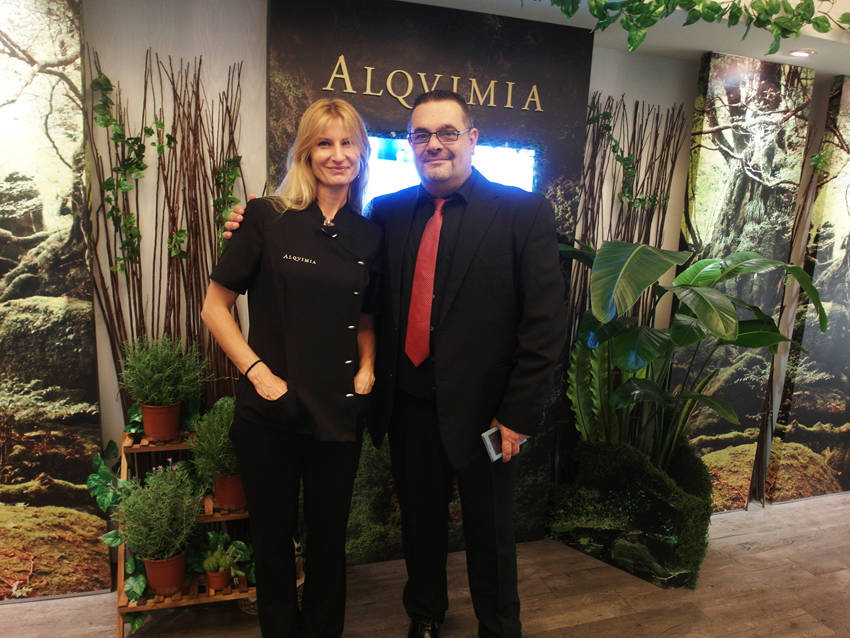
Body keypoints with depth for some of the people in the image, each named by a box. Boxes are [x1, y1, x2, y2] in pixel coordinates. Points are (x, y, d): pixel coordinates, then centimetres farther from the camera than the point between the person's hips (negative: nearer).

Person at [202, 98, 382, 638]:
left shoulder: (369, 235, 4)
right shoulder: (268, 218, -6)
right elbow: (215, 307, -4)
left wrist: (366, 370, -1)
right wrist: (259, 373, -12)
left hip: (339, 413, 3)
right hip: (270, 412, -2)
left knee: (329, 540, 17)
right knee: (273, 539, 15)